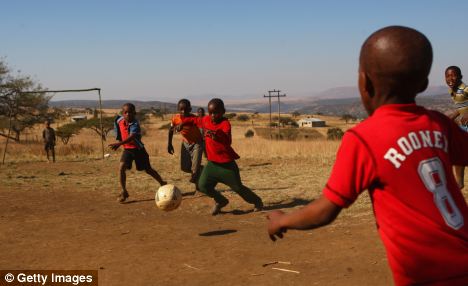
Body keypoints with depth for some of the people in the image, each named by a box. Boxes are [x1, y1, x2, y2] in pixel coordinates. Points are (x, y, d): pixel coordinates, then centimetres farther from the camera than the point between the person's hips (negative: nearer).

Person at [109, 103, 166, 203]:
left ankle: (163, 183, 35)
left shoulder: (135, 124, -28)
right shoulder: (119, 120, -9)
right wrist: (119, 141, 11)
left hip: (138, 149, -4)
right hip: (127, 149, 4)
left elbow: (131, 137, -45)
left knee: (148, 169, 11)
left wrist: (119, 144, -57)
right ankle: (123, 192, -9)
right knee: (121, 168, -18)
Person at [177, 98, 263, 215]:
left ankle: (257, 201, 30)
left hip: (227, 163, -6)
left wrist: (217, 135, -55)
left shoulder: (225, 123, -18)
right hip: (212, 162, 6)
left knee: (237, 187, 3)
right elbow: (195, 120, 23)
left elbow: (228, 142, -36)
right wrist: (183, 122, 7)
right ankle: (220, 201, 22)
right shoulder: (206, 120, 1)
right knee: (203, 185, -5)